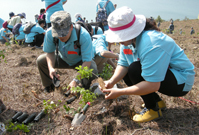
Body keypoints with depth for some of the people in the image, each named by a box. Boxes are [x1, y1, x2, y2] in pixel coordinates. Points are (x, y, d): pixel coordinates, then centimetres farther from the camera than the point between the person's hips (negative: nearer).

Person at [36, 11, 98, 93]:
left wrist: (76, 80, -46)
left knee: (93, 70, -34)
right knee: (40, 60, -14)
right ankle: (49, 87, 10)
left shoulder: (84, 36, -38)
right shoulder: (49, 33, -27)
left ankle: (84, 90, 1)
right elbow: (50, 52, -12)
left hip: (80, 61, -3)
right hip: (63, 59, 4)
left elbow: (87, 61, -37)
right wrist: (51, 68, -32)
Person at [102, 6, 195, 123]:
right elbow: (123, 64, -3)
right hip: (157, 73, 9)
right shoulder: (129, 39, -5)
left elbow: (153, 85, -35)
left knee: (135, 69, -28)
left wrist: (119, 92, -30)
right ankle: (157, 101, 12)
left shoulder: (151, 44, -34)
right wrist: (111, 81, -21)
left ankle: (153, 110, -6)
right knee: (125, 73, 2)